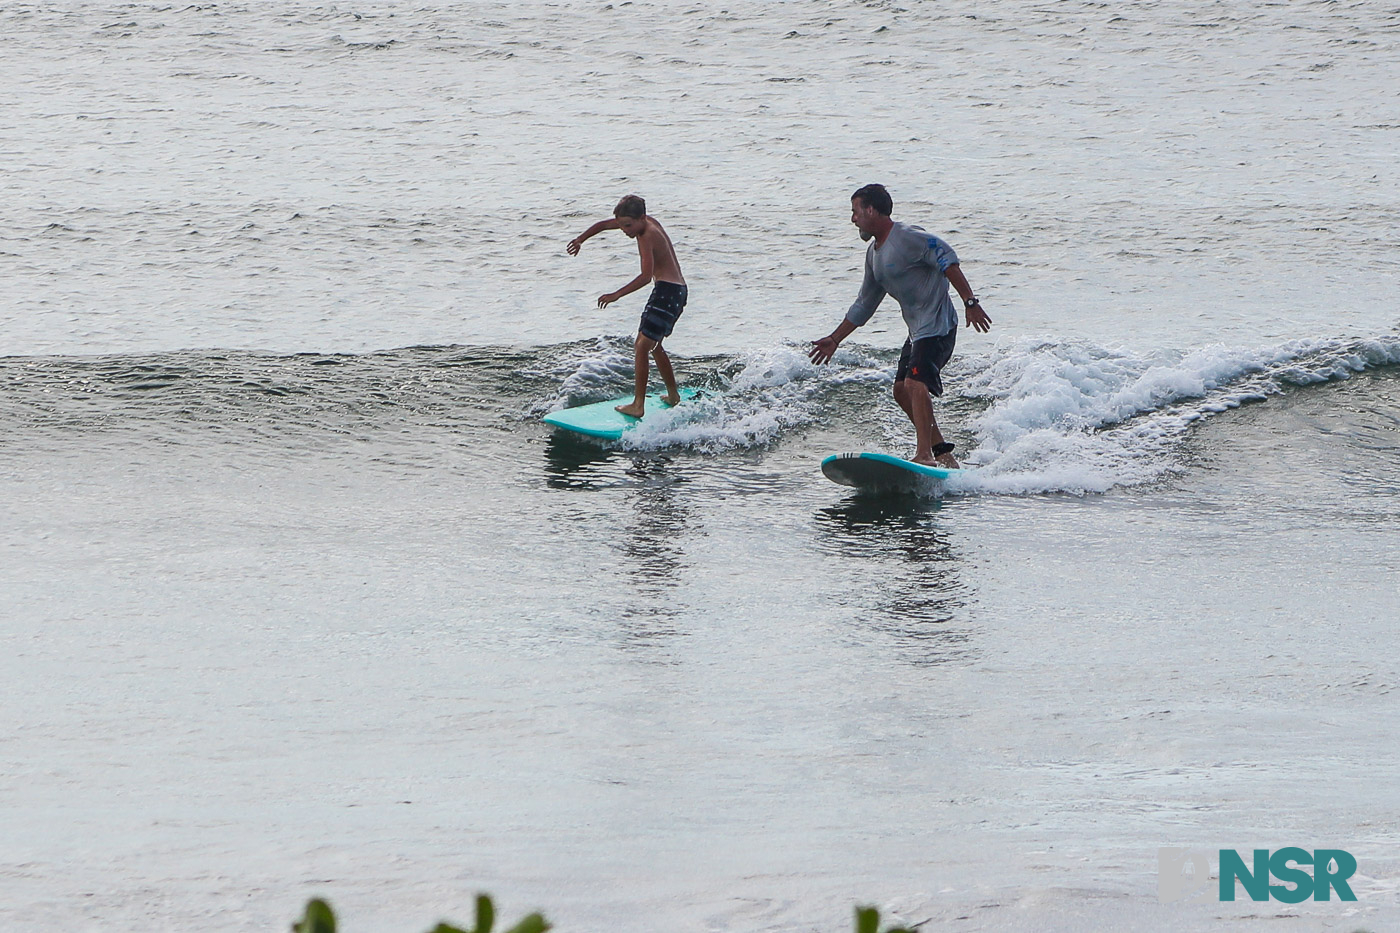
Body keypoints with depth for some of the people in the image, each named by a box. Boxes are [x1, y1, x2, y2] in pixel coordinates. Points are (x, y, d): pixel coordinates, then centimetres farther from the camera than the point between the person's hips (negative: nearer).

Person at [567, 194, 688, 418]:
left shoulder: (648, 236, -19)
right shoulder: (647, 222, 9)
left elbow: (646, 276, -30)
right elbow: (604, 225, 23)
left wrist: (616, 295, -32)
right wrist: (580, 239, 17)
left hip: (668, 291, -11)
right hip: (677, 291, 11)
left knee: (642, 346, -13)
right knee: (653, 345, 24)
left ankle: (638, 406, -17)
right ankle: (673, 395, 36)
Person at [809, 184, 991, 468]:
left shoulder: (908, 238, -13)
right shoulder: (874, 253, 17)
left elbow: (947, 260, -20)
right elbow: (864, 305, 25)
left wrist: (970, 302, -28)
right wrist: (835, 339, 27)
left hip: (937, 326, -10)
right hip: (917, 330, 10)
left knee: (915, 383, -24)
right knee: (902, 391, 11)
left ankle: (925, 455, -34)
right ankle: (941, 451, 19)